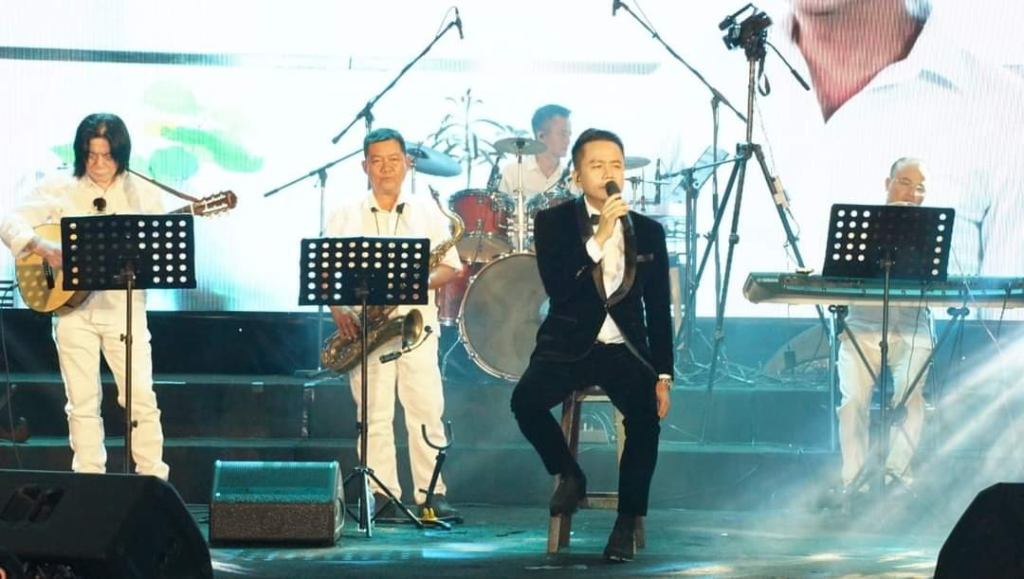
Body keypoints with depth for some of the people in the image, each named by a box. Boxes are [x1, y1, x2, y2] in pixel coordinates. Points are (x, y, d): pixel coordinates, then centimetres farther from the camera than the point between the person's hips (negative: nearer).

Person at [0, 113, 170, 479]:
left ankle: (154, 479, 3)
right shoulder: (60, 189, 1)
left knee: (141, 396, -5)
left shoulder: (142, 193, 3)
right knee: (82, 401, 5)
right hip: (73, 306, 1)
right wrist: (42, 248, -22)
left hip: (124, 307, 0)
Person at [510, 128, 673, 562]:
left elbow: (659, 309, 10)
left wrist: (663, 376, 1)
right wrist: (599, 237, -24)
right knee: (525, 400, -30)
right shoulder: (554, 222, 0)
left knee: (646, 413, -30)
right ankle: (569, 475, 0)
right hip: (568, 344, -1)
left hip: (624, 349, 1)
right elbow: (556, 288, -16)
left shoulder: (648, 231, 8)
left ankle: (627, 522, -15)